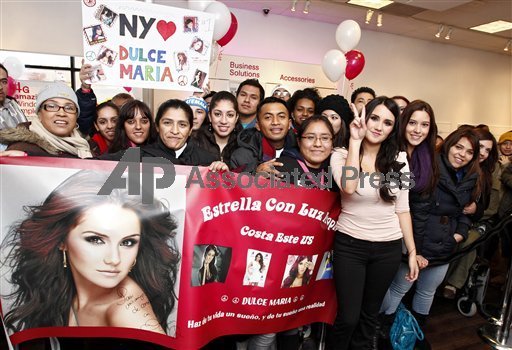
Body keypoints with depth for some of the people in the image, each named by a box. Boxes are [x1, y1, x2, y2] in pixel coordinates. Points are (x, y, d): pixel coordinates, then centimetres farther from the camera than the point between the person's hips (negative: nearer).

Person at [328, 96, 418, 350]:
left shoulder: (399, 160, 2)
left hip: (388, 248, 3)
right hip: (350, 245, -3)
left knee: (369, 315, 18)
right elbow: (349, 187, -27)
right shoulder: (341, 155, -7)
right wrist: (356, 140, -21)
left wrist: (412, 251, 6)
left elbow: (402, 209, 6)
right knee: (348, 317, 2)